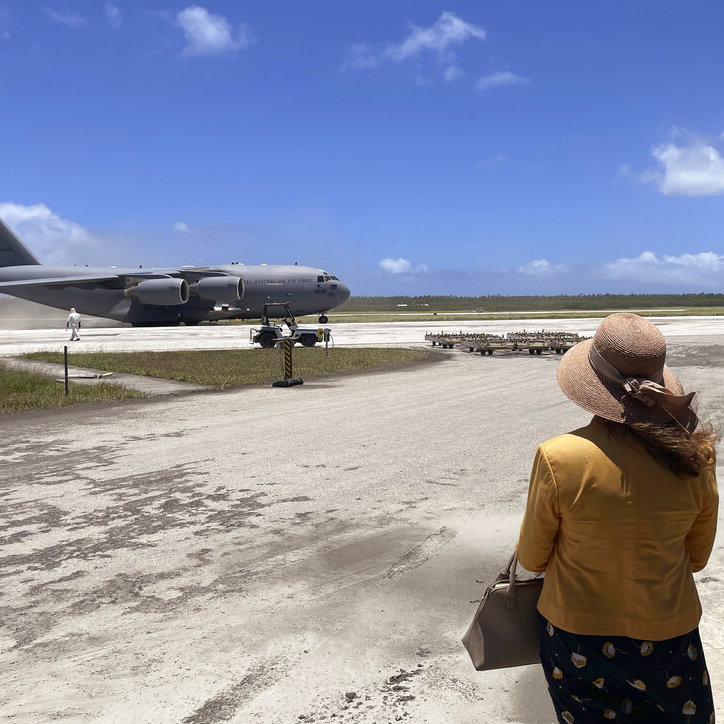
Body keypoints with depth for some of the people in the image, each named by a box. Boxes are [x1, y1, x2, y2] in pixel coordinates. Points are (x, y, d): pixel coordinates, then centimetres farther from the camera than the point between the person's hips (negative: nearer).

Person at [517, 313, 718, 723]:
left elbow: (532, 558, -9)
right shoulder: (694, 458, -16)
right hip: (666, 639, 2)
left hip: (577, 634, -1)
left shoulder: (558, 458, -24)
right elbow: (697, 558, 0)